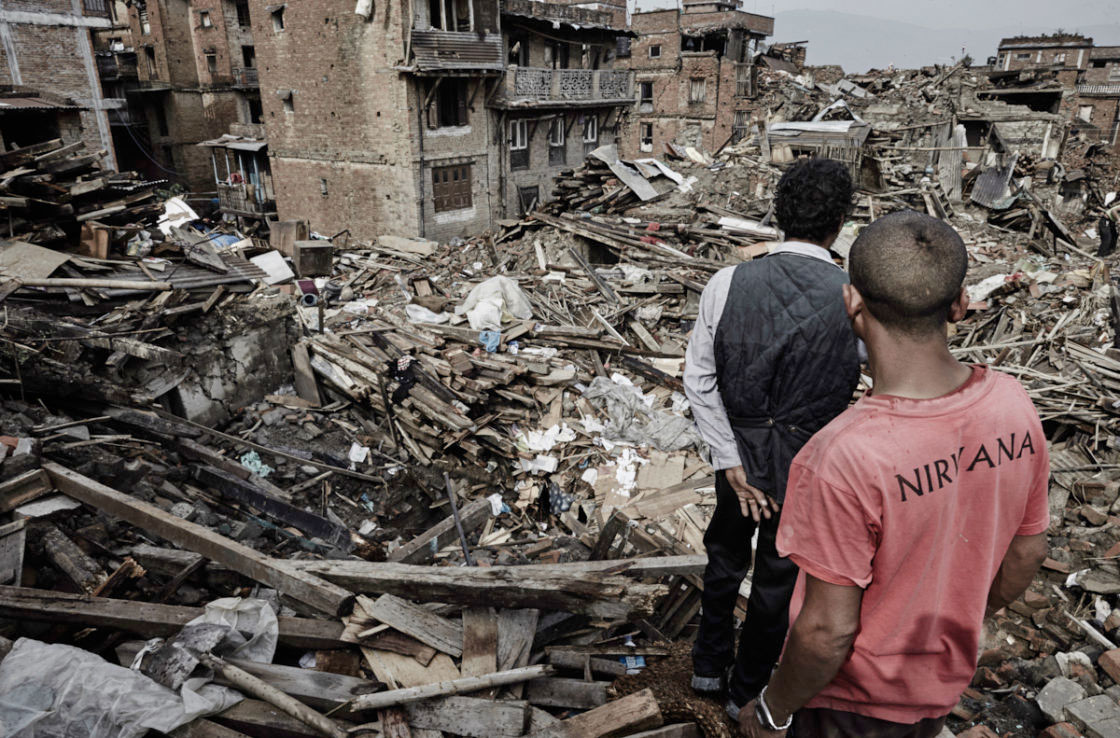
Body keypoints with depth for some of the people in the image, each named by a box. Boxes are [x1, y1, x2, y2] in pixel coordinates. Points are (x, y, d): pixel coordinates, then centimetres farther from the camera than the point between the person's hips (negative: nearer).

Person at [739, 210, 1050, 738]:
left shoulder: (843, 459, -38)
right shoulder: (1012, 405, -17)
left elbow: (827, 632, -28)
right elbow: (1026, 554, -2)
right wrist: (959, 625, 15)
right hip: (944, 684, 6)